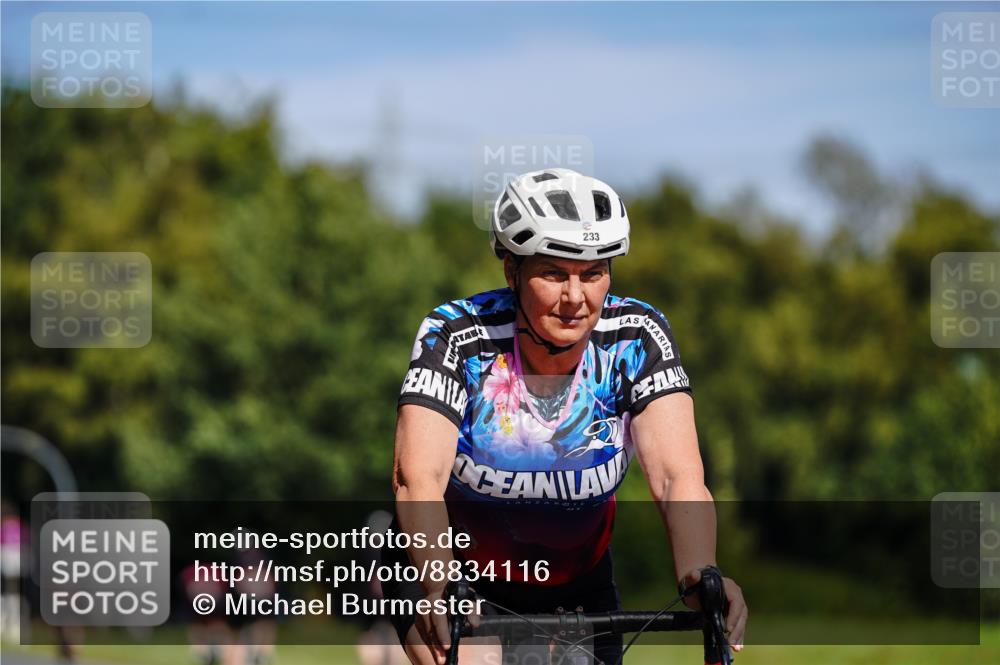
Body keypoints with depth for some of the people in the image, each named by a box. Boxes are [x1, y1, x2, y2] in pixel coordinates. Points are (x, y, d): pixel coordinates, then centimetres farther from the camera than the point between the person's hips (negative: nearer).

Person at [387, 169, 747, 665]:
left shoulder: (635, 338, -19)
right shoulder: (456, 336, -25)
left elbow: (677, 475, -31)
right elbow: (418, 477, -37)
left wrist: (699, 578, -51)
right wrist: (440, 589, -55)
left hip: (574, 585, 3)